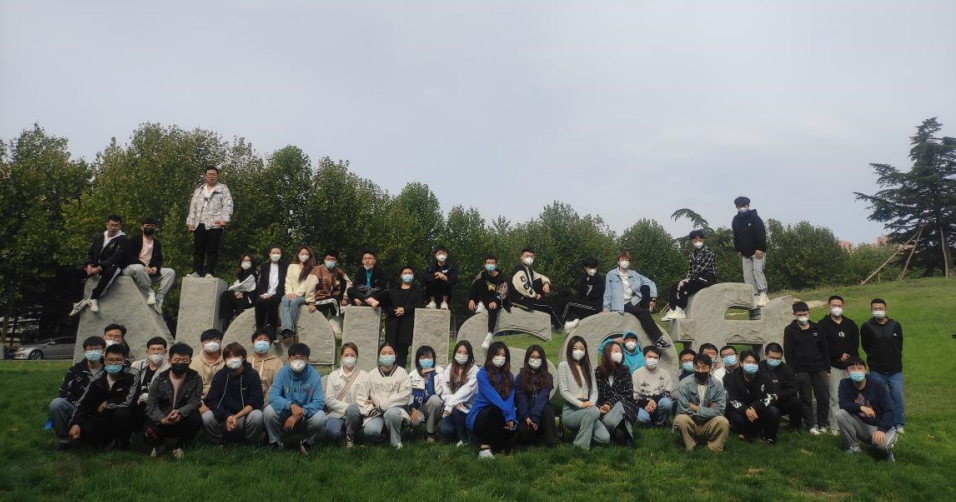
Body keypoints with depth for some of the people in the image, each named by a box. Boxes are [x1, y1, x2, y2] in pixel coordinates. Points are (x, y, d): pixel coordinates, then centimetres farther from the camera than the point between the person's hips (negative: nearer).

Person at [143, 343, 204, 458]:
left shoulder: (195, 379, -3)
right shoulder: (159, 380, -1)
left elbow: (195, 402, -12)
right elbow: (151, 405, -7)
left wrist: (180, 412, -35)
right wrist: (162, 419, -28)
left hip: (184, 421, -1)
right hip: (162, 421, 1)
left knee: (196, 419, -32)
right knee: (149, 432, -30)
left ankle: (180, 446, -1)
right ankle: (160, 445, 11)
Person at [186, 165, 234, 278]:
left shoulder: (223, 189, 7)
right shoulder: (198, 190, 22)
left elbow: (228, 206, -4)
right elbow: (193, 208, 19)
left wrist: (224, 219, -18)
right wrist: (190, 222, 9)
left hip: (215, 224, -4)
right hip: (199, 224, 5)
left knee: (212, 250, -4)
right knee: (198, 249, 4)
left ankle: (209, 272, -1)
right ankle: (197, 271, 9)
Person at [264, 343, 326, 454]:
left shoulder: (314, 375, -14)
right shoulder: (282, 373, -11)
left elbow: (319, 402, -20)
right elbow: (273, 397, -20)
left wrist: (298, 415, -33)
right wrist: (291, 405, -38)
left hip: (305, 418, -1)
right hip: (284, 416, 1)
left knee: (320, 417, -30)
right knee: (268, 411, -27)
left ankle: (307, 443, 3)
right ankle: (275, 442, 1)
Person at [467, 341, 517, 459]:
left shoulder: (509, 376, 5)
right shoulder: (483, 374, -11)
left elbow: (510, 399, -6)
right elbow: (493, 397, -24)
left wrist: (511, 417, -25)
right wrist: (508, 412, -34)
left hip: (497, 416, 5)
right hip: (480, 417, -5)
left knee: (512, 424, -28)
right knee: (495, 411, -36)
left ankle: (487, 445, -2)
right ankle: (485, 446, -21)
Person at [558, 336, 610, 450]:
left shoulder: (588, 367, 18)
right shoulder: (563, 365, 0)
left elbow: (594, 391, 10)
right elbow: (564, 391, -8)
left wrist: (591, 403, -12)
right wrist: (580, 404, -22)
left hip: (587, 411, 5)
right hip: (570, 411, -5)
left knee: (605, 438, -18)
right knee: (594, 411, -35)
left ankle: (582, 432, 11)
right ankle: (581, 446, -20)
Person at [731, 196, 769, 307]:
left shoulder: (754, 217, -8)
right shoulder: (736, 220, 7)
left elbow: (762, 234, -15)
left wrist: (760, 248, -22)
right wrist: (738, 250, 11)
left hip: (757, 251, -5)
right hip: (745, 253, 5)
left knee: (757, 270, -19)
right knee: (747, 275, 0)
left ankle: (763, 294, -16)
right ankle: (755, 297, 2)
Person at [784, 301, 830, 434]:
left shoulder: (817, 328, 6)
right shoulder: (790, 330, -3)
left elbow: (824, 349, 9)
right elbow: (788, 353, -5)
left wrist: (827, 368, 5)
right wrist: (792, 371, -9)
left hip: (819, 369, 3)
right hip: (801, 371, -2)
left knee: (824, 397, 5)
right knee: (806, 399, 5)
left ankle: (823, 424, 20)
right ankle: (811, 426, 15)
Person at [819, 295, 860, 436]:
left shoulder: (850, 324, 12)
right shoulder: (823, 324, 1)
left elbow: (855, 344, 5)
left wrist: (849, 356, -10)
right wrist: (839, 355, -12)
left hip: (850, 364, 3)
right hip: (833, 365, -3)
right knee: (835, 397, -5)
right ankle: (835, 427, -2)